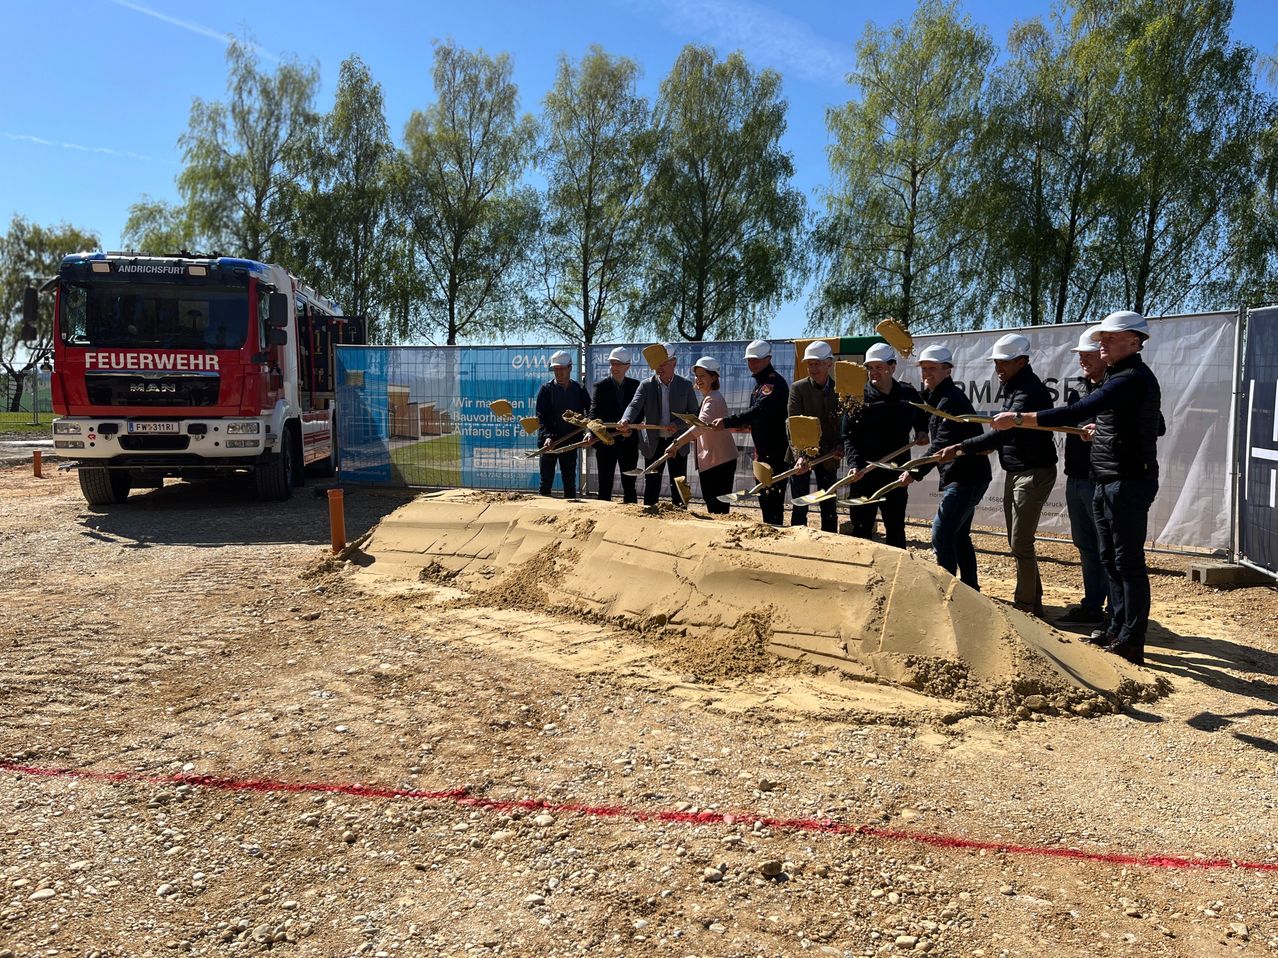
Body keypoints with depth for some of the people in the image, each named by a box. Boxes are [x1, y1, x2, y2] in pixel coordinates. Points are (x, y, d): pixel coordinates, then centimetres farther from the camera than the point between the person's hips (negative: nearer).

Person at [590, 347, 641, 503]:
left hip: (629, 442, 2)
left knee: (629, 485, 7)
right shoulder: (601, 386, -2)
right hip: (606, 442, -2)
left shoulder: (635, 385, 5)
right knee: (605, 485, 3)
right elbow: (594, 412, -12)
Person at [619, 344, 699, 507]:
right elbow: (634, 406, -16)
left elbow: (694, 413, 3)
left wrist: (678, 425, -16)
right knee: (651, 486, 3)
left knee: (678, 487, 6)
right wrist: (626, 421, -38)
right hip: (653, 444, 0)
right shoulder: (646, 385, -2)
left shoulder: (685, 385, 0)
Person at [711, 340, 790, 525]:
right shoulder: (760, 383, 16)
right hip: (763, 449, 10)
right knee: (763, 496, 15)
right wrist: (738, 425, 7)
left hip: (776, 450, -10)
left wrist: (728, 422, -34)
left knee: (773, 496, -9)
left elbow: (759, 410, -29)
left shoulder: (775, 383, -15)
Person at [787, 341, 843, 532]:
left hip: (828, 456, 2)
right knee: (799, 507, -1)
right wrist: (800, 456, -25)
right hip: (802, 455, -2)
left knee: (829, 507, 8)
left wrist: (841, 445, -12)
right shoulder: (798, 388, -5)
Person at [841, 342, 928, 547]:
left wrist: (922, 432, 4)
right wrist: (854, 465, -22)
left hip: (896, 472, 2)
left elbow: (922, 418, 25)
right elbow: (849, 437, -9)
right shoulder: (859, 397, -4)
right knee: (861, 529, 3)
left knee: (896, 528, 11)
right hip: (863, 474, -2)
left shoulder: (908, 394, 5)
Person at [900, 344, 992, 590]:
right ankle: (970, 589, 27)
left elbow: (942, 444, -25)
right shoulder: (937, 398, 16)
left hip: (966, 477, -11)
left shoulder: (951, 399, -16)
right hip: (959, 477, 11)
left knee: (941, 534, -13)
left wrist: (917, 472, -33)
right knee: (959, 535, 17)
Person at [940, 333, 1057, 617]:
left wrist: (961, 448, -32)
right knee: (1017, 542, 14)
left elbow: (1004, 431, -30)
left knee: (1021, 543, -7)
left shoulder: (1030, 391, -20)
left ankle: (1025, 607, 3)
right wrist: (990, 447, 6)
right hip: (1015, 472, 10)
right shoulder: (1013, 387, 12)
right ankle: (1033, 603, 24)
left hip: (1034, 473, -10)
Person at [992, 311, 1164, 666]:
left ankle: (1131, 644, 0)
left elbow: (1076, 413, -29)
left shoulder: (1132, 379, -17)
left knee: (1128, 562, -6)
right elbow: (1158, 427, 28)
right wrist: (1105, 429, 16)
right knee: (1111, 559, 16)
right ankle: (1118, 630, 27)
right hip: (1110, 482, 11)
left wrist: (1018, 419, -28)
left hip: (1129, 481, -11)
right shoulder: (1124, 377, 17)